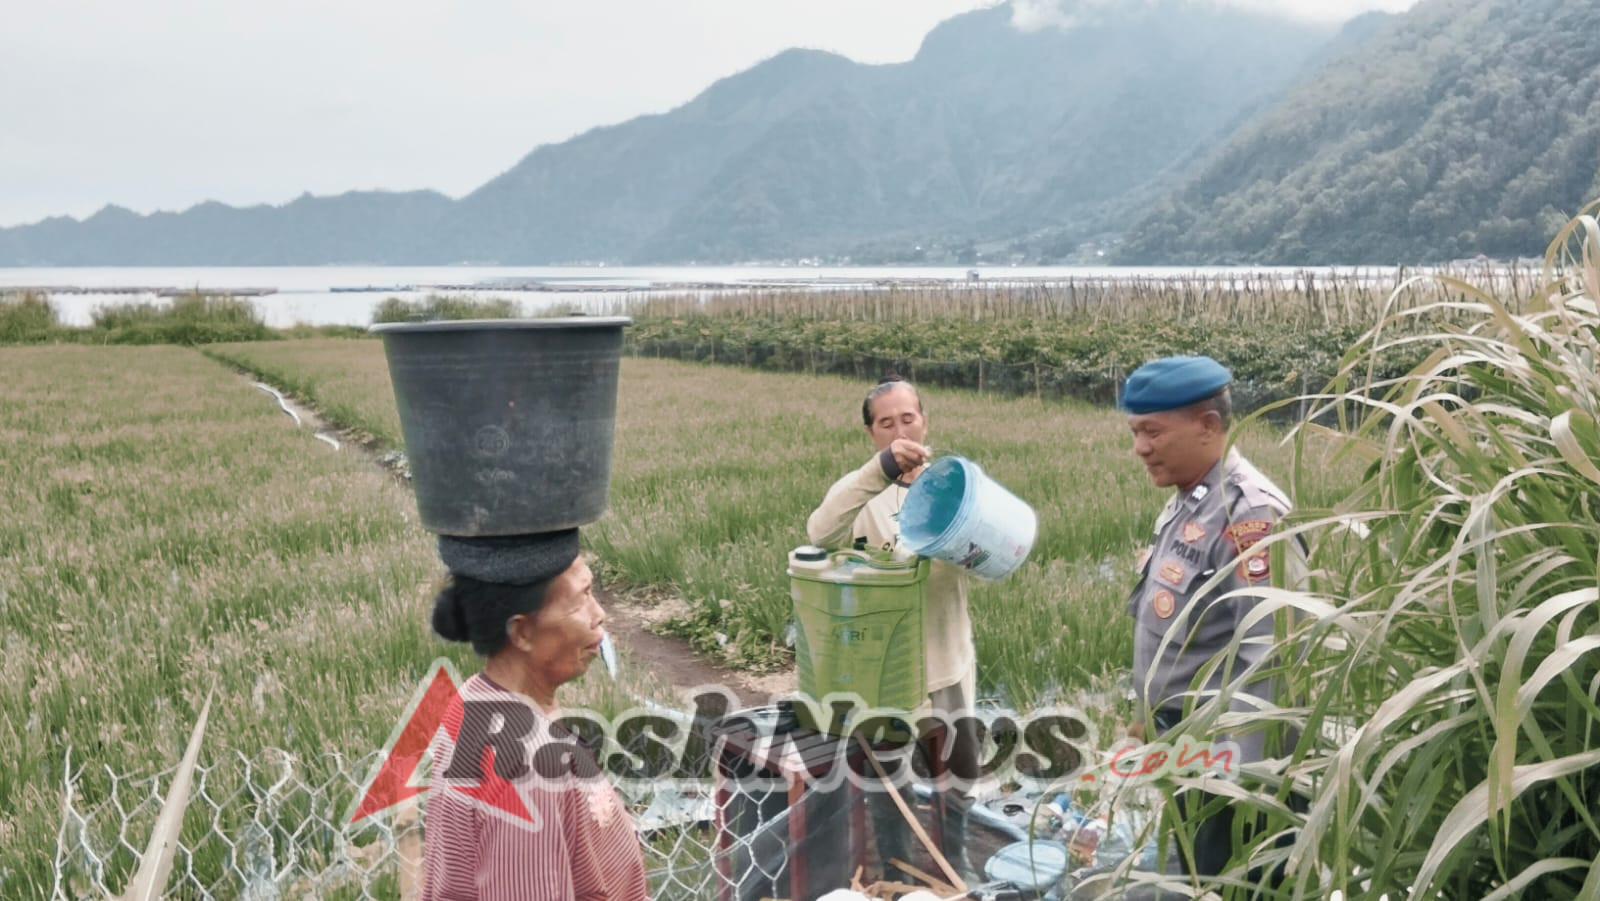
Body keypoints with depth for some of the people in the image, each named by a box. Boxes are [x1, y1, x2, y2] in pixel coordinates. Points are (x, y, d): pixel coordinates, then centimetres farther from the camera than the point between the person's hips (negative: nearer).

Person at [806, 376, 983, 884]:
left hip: (947, 660, 3)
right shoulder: (863, 490, -9)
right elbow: (820, 534, -30)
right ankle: (897, 878, 33)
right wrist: (882, 469, -42)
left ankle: (954, 867, 42)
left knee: (958, 772, 18)